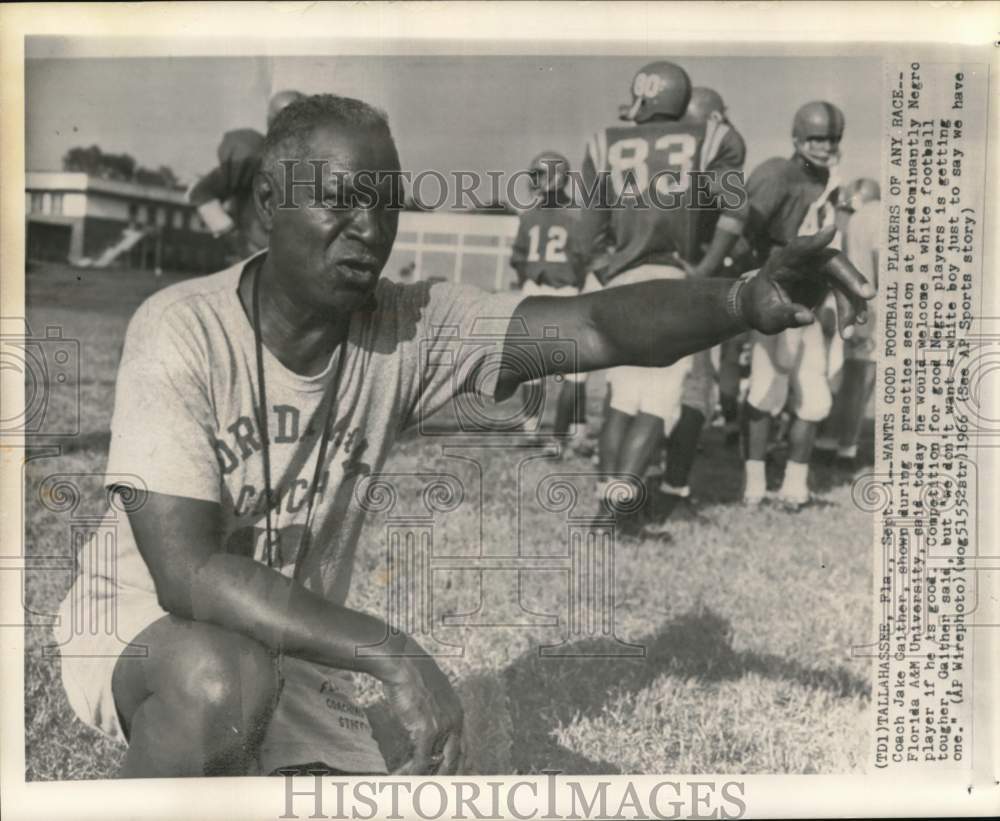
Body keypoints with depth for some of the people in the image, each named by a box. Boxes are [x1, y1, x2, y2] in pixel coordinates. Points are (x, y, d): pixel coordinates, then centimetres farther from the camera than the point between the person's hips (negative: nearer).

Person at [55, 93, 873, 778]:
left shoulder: (410, 329, -13)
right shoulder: (183, 332, -23)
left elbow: (594, 327, -27)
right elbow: (188, 574, -30)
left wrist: (745, 300, -47)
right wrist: (392, 652, -39)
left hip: (298, 656, 5)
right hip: (144, 633, -4)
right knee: (224, 681, -37)